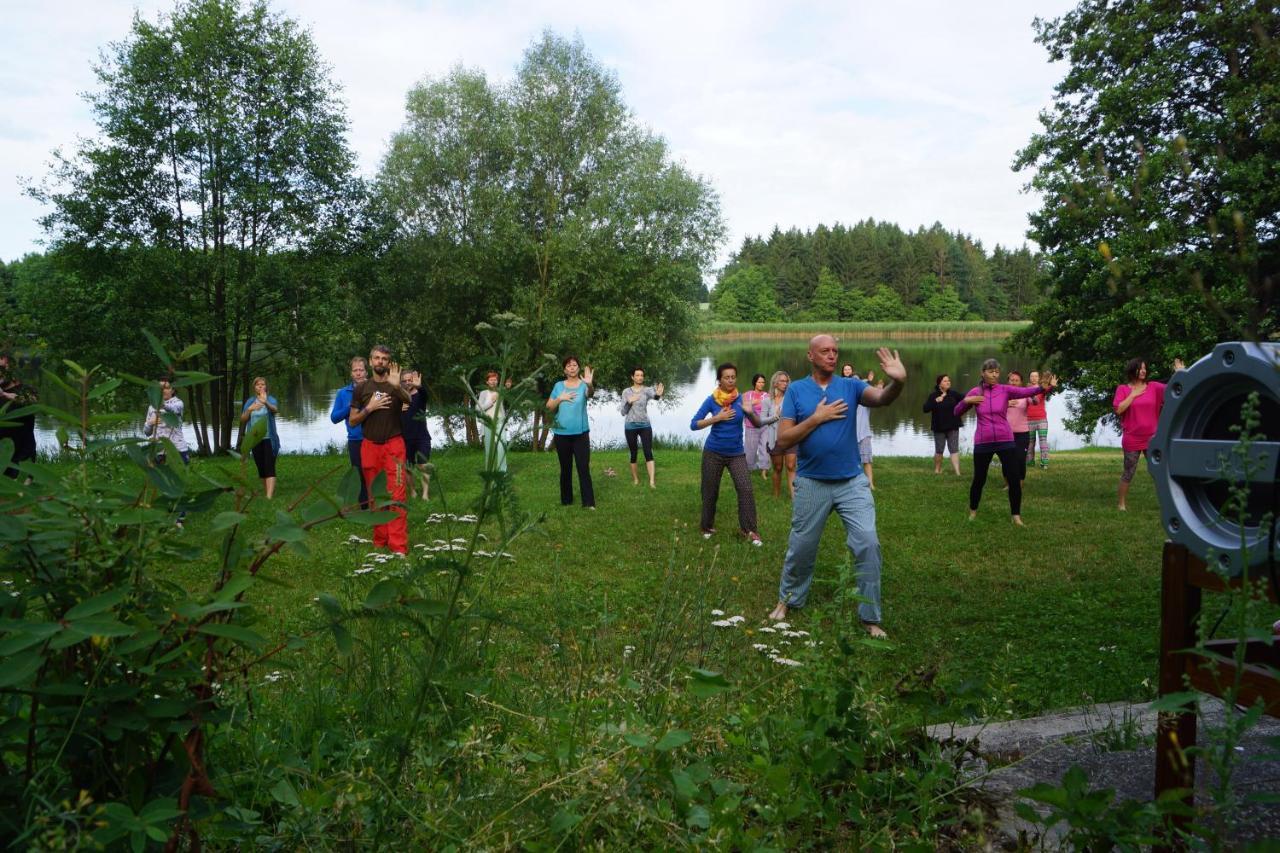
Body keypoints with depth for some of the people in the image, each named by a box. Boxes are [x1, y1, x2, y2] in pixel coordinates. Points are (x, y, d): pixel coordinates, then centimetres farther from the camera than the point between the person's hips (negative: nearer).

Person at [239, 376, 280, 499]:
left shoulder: (270, 399, -2)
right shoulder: (250, 401, 8)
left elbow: (275, 409, -26)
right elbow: (243, 419, 4)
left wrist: (265, 402, -48)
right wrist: (250, 409, -16)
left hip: (269, 438, -4)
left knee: (269, 467, -12)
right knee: (261, 468, 9)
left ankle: (269, 496, -21)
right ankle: (268, 492, 21)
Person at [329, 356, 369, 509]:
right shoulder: (343, 393, 7)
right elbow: (334, 418, 5)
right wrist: (350, 407, -9)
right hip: (356, 441, 2)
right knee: (361, 478, 9)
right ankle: (365, 510, 18)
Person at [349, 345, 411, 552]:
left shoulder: (396, 385, 2)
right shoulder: (361, 388, 7)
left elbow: (411, 401, -19)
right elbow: (352, 421, 8)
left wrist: (397, 386, -37)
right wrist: (369, 408, -9)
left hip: (394, 445, -3)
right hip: (370, 446, 3)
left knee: (397, 495, -10)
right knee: (374, 495, 7)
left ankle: (398, 545, -12)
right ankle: (379, 540, 17)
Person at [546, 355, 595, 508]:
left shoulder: (584, 385, -2)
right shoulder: (559, 385, 6)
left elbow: (591, 393, -26)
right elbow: (549, 408, 7)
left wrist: (590, 384, -48)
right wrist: (560, 398, -11)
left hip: (581, 433, -2)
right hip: (562, 434, 3)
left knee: (584, 468, -6)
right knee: (565, 468, 10)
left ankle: (589, 502, -8)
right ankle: (566, 500, 18)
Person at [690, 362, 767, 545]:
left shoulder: (741, 399, -3)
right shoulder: (711, 400, -6)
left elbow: (758, 424, -5)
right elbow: (694, 425, -10)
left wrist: (750, 412, -25)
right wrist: (717, 418, -19)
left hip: (737, 454, 0)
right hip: (713, 453, 0)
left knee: (746, 490, -14)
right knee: (710, 492, 9)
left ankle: (750, 531, -7)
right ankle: (708, 528, 28)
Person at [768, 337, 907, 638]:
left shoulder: (850, 385, -1)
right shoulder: (796, 390, -2)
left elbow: (881, 398, -23)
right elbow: (783, 440, -7)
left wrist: (897, 382, -44)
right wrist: (816, 418, -17)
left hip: (852, 482, 0)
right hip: (812, 484, 0)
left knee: (868, 544, -7)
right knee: (801, 548, 14)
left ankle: (871, 617, 6)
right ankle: (789, 599, 37)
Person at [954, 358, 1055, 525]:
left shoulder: (1005, 390, -3)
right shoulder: (975, 392, 0)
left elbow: (1026, 392, -21)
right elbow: (957, 412, 6)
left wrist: (1042, 388, -41)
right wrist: (966, 401, -14)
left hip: (1005, 441, 0)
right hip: (983, 443, 0)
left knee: (1015, 480, -4)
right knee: (979, 480, 8)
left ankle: (1016, 516, 8)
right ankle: (973, 511, 31)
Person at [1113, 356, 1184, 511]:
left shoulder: (1153, 387, 4)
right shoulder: (1123, 389, -2)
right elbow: (1118, 410, -13)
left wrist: (1179, 373, -18)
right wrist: (1133, 394, -12)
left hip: (1152, 438, 2)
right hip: (1132, 439, -2)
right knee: (1128, 473, 6)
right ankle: (1122, 503, 15)